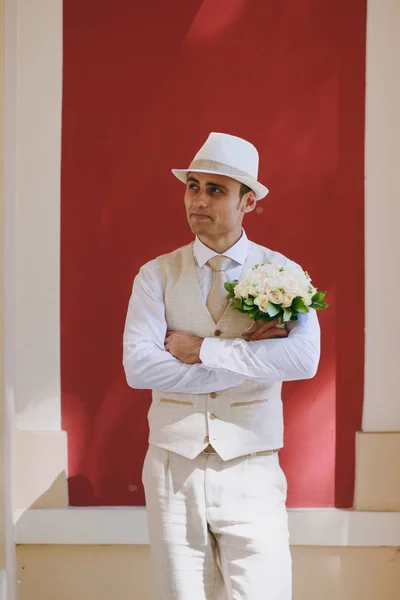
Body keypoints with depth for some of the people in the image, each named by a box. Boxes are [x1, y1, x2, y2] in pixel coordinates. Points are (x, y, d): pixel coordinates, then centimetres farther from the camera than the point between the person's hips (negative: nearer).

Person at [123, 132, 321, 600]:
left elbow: (303, 359, -17)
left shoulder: (280, 272, 1)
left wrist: (202, 350, -15)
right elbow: (137, 366, -12)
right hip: (173, 469, 1)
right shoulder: (157, 276, 3)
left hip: (251, 473, -1)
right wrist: (246, 355, -13)